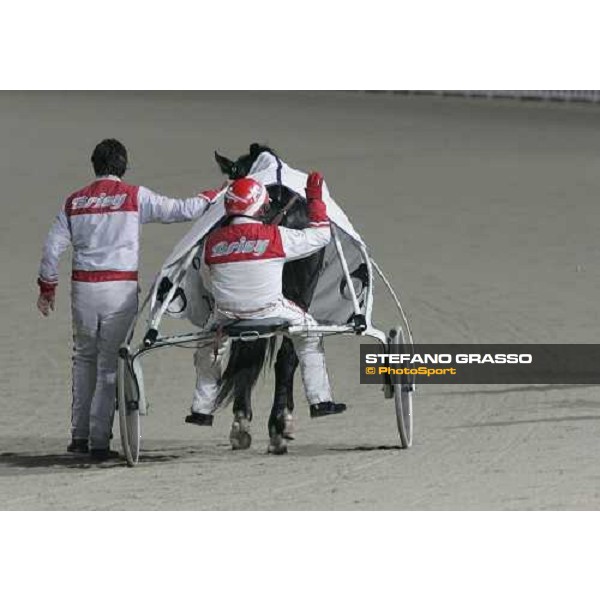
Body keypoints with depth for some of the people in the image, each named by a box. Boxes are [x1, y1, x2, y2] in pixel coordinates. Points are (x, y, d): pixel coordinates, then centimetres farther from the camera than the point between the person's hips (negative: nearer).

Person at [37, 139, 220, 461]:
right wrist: (213, 198, 13)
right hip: (120, 288, -3)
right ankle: (100, 440, -1)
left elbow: (52, 246, 5)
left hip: (83, 288, 3)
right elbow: (180, 210, -3)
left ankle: (79, 435, 17)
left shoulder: (75, 202, 6)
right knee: (110, 362, 2)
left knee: (84, 358, 18)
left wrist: (47, 288, 15)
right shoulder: (135, 196, -3)